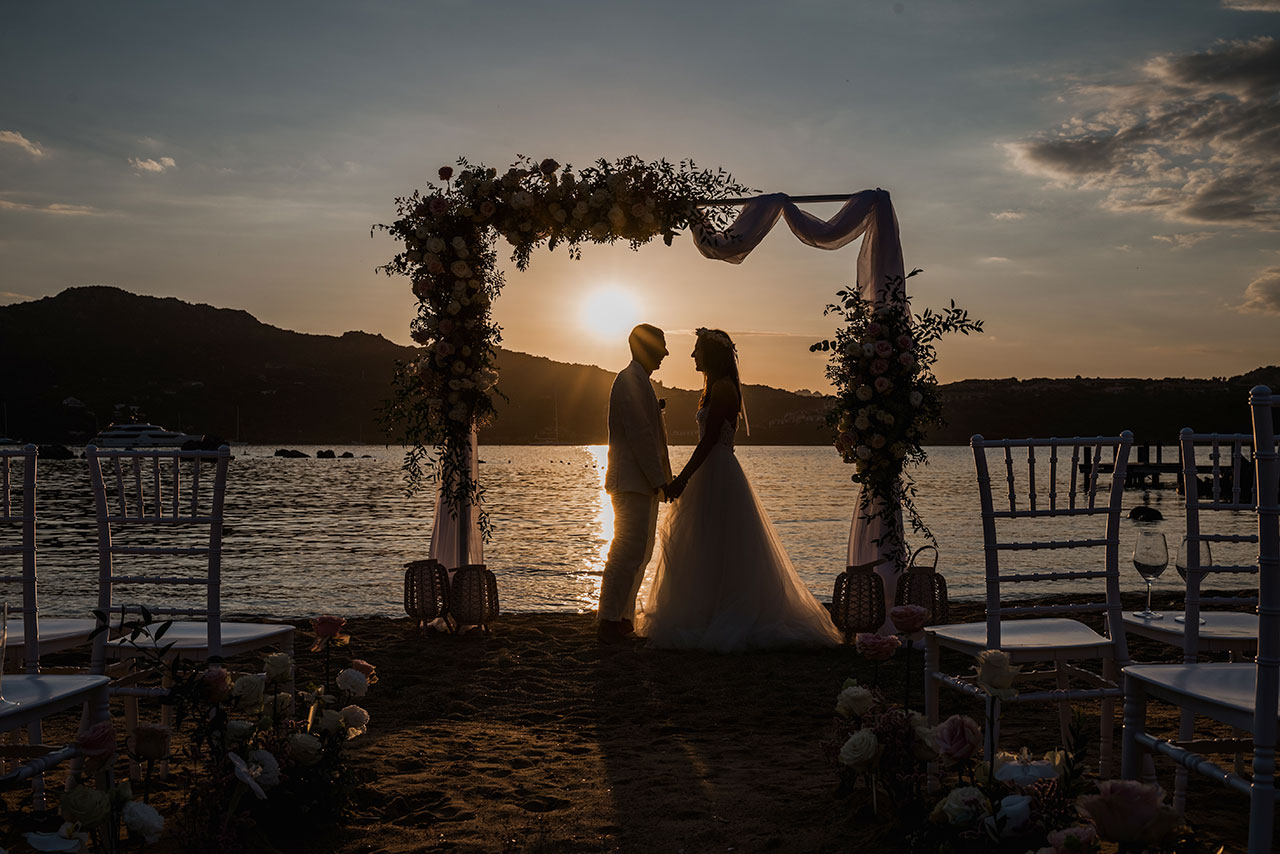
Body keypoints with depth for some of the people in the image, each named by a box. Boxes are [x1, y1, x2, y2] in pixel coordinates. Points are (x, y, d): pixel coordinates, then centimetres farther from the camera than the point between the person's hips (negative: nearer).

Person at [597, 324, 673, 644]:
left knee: (639, 551, 12)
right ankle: (609, 620, -10)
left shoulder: (638, 380, 22)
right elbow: (639, 434, -19)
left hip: (641, 482, 11)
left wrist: (660, 478, 21)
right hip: (633, 480, -11)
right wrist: (659, 479, -18)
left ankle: (622, 617, 16)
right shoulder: (631, 381, -12)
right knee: (630, 549, -12)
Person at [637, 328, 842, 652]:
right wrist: (684, 478, 20)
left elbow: (709, 440, -20)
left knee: (715, 551, -6)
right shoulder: (716, 386, 17)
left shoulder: (722, 388, -14)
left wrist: (682, 479, -20)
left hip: (717, 476, -11)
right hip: (714, 474, 11)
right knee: (712, 551, 14)